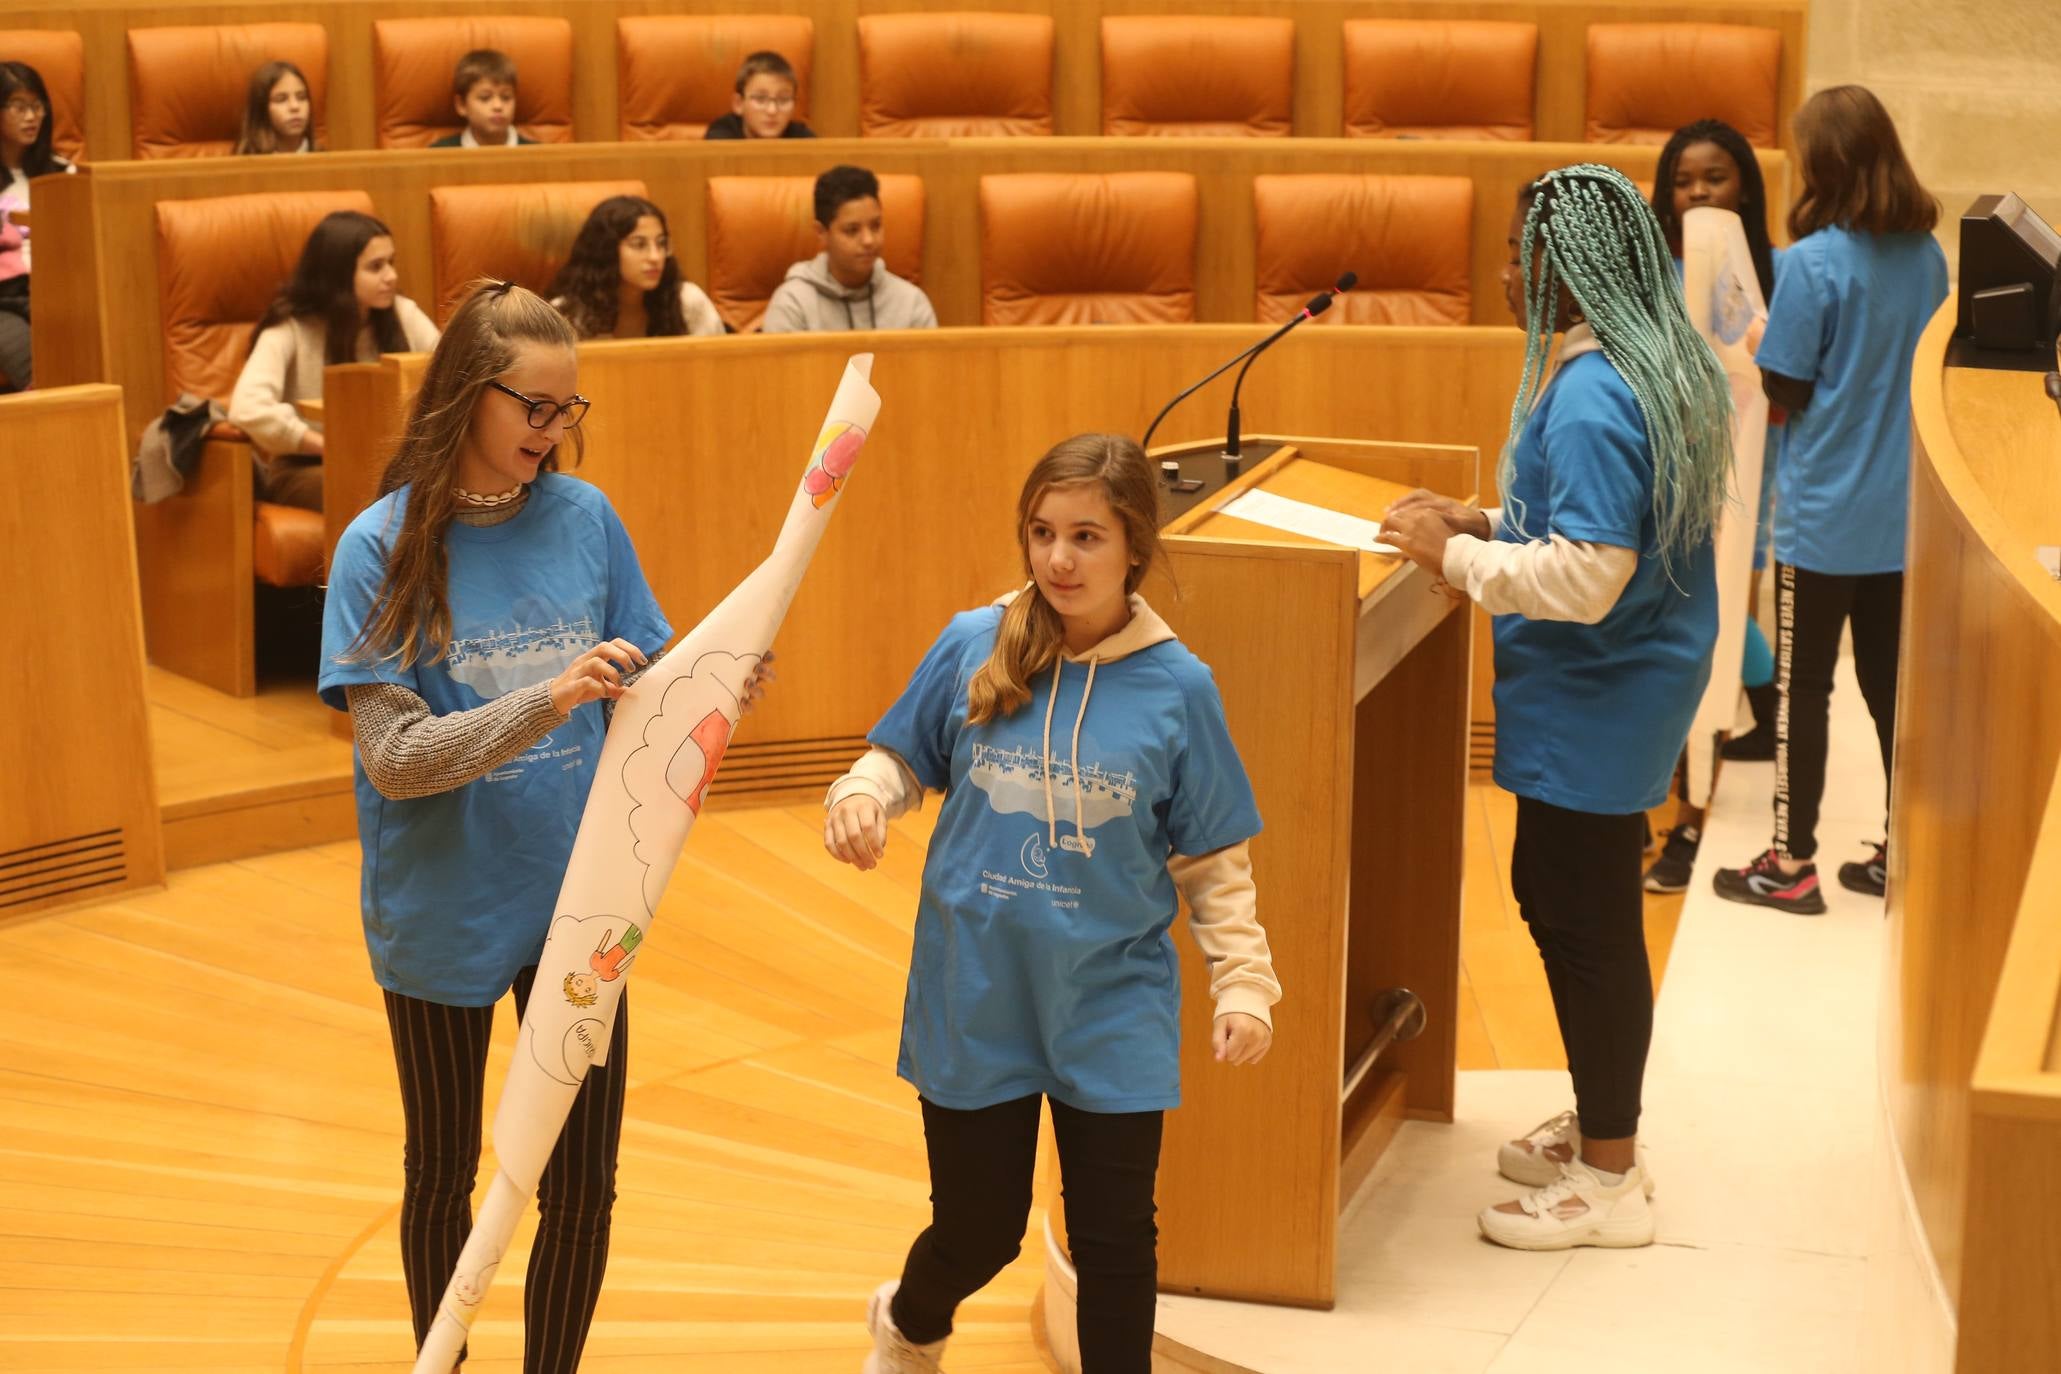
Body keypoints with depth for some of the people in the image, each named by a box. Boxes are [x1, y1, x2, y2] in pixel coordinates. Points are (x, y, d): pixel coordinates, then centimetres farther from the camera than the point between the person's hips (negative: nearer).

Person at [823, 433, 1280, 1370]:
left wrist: (1244, 983, -7)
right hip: (975, 1002, 1)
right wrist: (861, 794, -15)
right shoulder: (971, 649, -7)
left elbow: (1214, 862, -1)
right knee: (977, 1231, 14)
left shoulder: (1176, 687, -8)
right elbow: (903, 760, 7)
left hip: (1112, 1014, -1)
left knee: (1115, 1241, 5)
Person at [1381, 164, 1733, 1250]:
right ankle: (1599, 1128, 33)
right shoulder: (1657, 364, 8)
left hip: (1594, 701, -10)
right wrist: (1486, 523, 10)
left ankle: (1608, 1181, 12)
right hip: (1617, 684, 10)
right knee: (1555, 896, 20)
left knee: (1584, 920, 0)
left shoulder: (1592, 397, -24)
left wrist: (1453, 554, -18)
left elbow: (1586, 578, -28)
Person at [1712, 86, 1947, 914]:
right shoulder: (1927, 256, 1)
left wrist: (1761, 347, 4)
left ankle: (1792, 864, 11)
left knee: (1803, 685, 5)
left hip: (1825, 513, -6)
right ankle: (1904, 856, 21)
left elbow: (1787, 391, -13)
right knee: (1894, 682, 14)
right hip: (1905, 508, 6)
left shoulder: (1813, 261, -17)